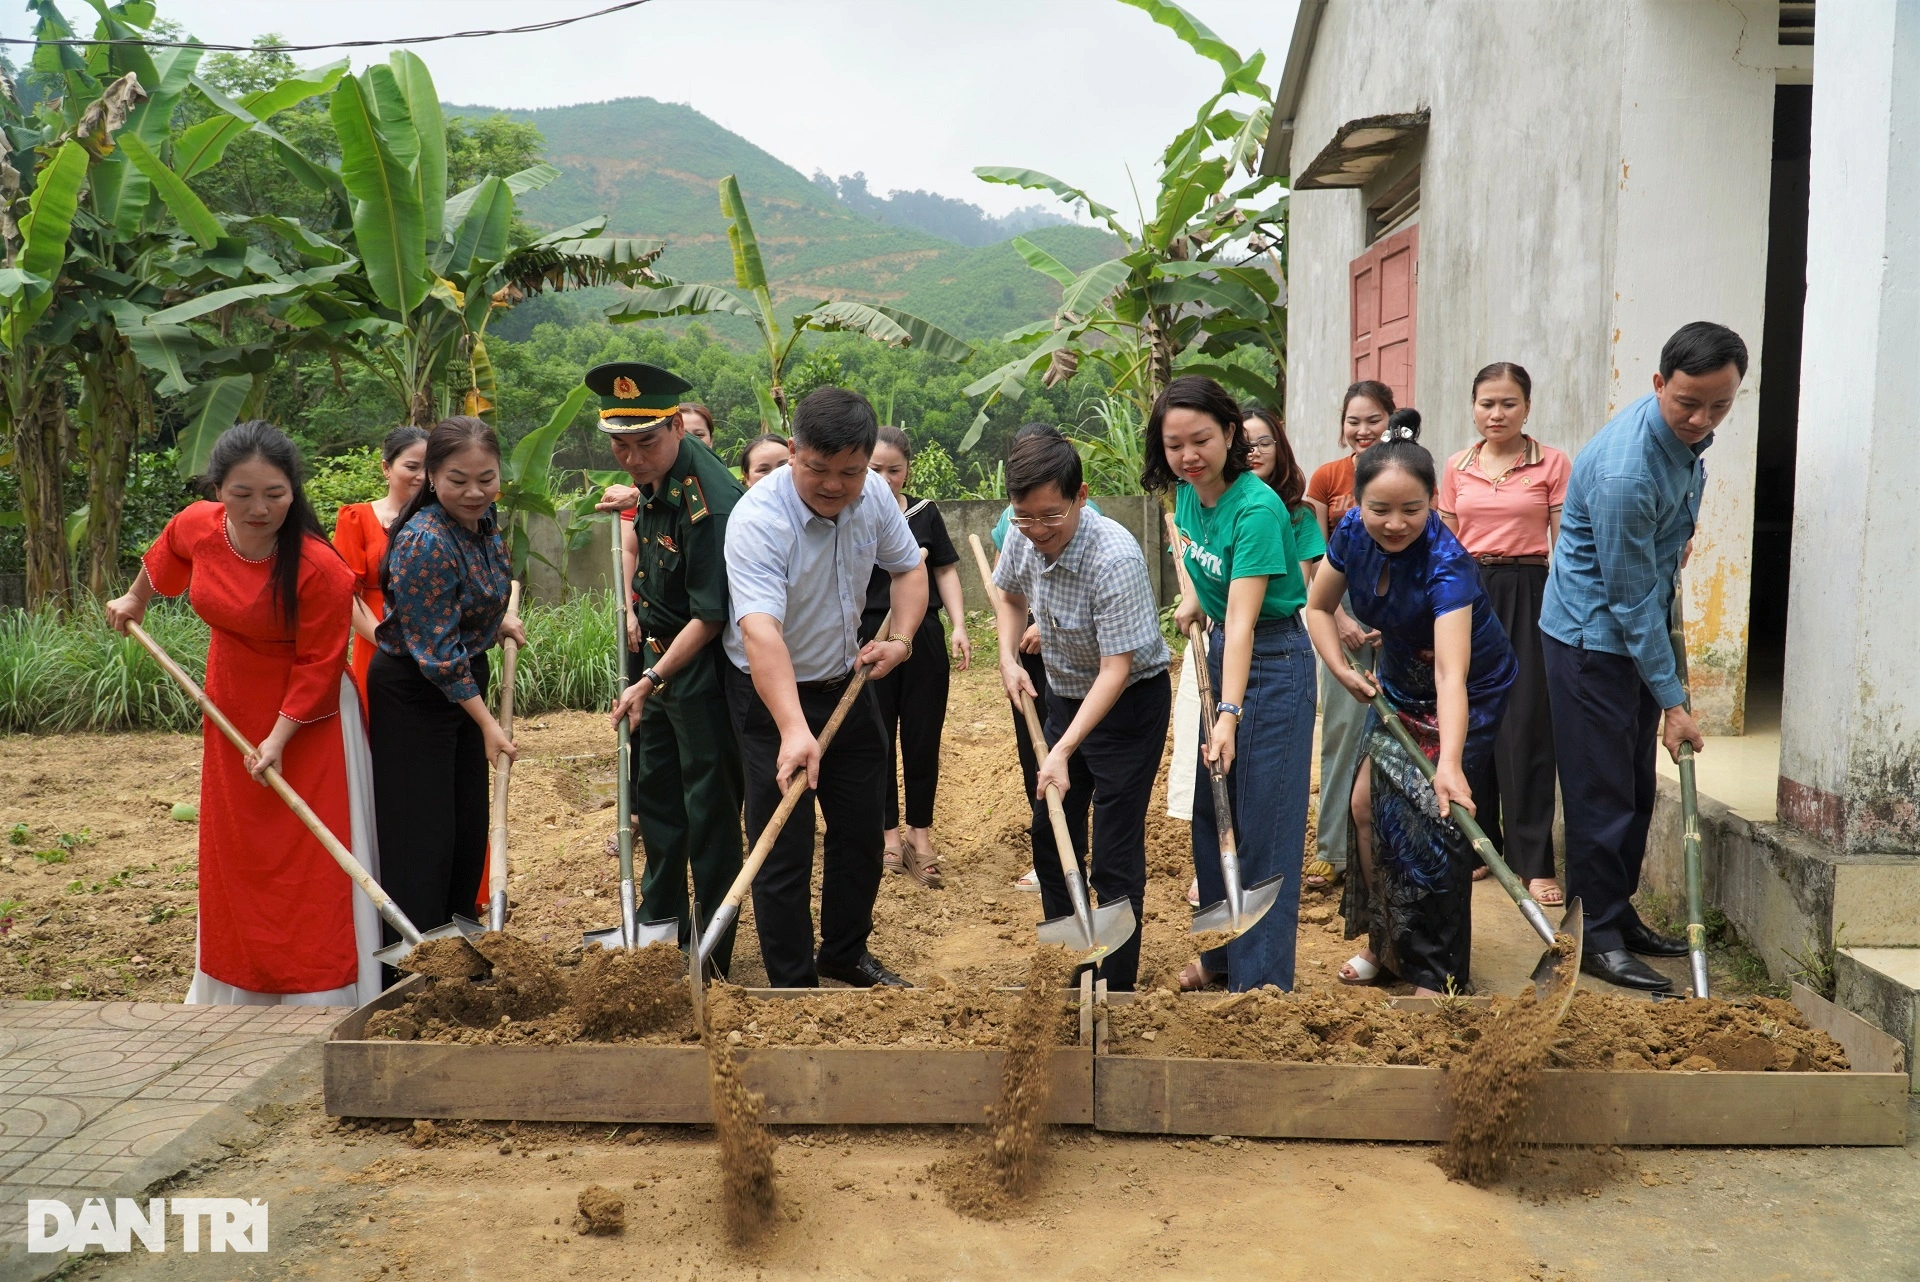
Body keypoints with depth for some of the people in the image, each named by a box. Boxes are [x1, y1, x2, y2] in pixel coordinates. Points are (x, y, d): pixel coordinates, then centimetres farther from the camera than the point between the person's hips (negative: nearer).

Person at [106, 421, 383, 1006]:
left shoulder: (319, 570, -28)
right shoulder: (196, 526, -12)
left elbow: (317, 666, -21)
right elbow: (162, 559, 14)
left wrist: (279, 739, -24)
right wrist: (134, 600, 31)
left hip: (306, 722, -6)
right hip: (232, 713, 6)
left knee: (311, 860, -2)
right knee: (233, 853, 17)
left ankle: (319, 992, 8)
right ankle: (236, 985, 32)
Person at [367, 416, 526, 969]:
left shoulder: (484, 519, -1)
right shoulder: (425, 543, -27)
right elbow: (436, 651, -23)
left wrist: (498, 622, 5)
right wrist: (486, 722, -20)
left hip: (465, 681, 9)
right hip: (412, 692, -8)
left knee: (470, 827, 15)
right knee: (422, 839, -4)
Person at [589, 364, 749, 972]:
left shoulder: (708, 504, -28)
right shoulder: (652, 477, -2)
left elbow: (710, 616, -24)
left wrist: (652, 681, -21)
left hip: (701, 667, -9)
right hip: (657, 650, 9)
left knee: (708, 808, 1)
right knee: (652, 787, 21)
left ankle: (711, 952, 14)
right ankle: (660, 916, 39)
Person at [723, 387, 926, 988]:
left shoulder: (874, 494, -9)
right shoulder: (758, 520, -30)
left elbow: (907, 567, 9)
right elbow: (760, 629, -42)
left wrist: (900, 638, -10)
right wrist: (793, 730, -54)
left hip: (847, 684, 7)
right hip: (772, 694, -6)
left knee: (861, 830, 17)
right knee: (784, 850, -3)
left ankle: (845, 953, 38)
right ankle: (793, 982, 13)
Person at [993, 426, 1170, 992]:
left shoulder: (1115, 558, -32)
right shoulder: (1023, 537, -11)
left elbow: (1116, 669, -30)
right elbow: (1010, 594, 12)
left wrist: (1063, 750, -35)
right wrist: (1008, 659, -4)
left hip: (1128, 702, -7)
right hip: (1065, 694, 8)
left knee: (1114, 858, -5)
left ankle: (1117, 983, 10)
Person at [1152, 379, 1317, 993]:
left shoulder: (1256, 508, -25)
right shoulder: (1187, 493, -1)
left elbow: (1243, 621, -32)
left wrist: (1230, 715, -38)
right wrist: (1194, 601, 6)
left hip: (1272, 661, -8)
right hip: (1221, 652, 9)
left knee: (1263, 826, -3)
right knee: (1211, 815, 15)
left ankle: (1261, 977, 7)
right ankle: (1222, 953, 31)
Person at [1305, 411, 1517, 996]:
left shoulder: (1446, 564, -35)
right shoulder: (1353, 533, -18)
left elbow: (1452, 673, -47)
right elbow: (1319, 606, 0)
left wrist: (1450, 762, -59)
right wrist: (1343, 670, -15)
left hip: (1468, 695, -6)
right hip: (1401, 682, 6)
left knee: (1425, 815, -14)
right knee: (1367, 803, 3)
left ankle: (1434, 975, 1)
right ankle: (1384, 944, 22)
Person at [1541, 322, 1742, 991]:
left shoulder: (1688, 432, -4)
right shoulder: (1625, 470, -29)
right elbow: (1632, 600, -23)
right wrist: (1672, 700, -18)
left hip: (1641, 625, 9)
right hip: (1592, 634, -9)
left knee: (1636, 786, 13)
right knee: (1601, 790, -5)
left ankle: (1618, 912, 24)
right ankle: (1596, 936, 4)